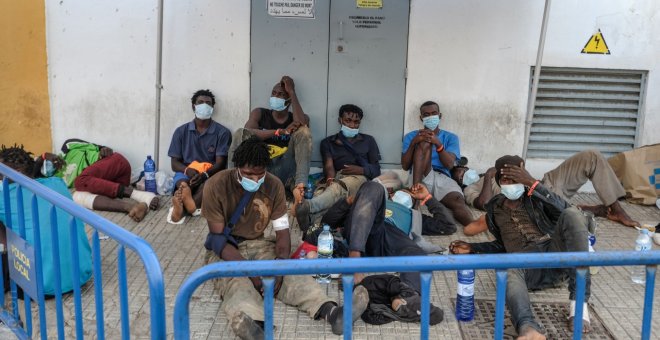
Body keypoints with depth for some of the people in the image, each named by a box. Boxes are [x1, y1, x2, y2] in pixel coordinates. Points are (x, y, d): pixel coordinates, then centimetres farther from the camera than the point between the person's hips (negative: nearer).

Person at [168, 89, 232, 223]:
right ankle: (191, 205, -66)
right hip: (186, 174, 1)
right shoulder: (181, 131, 9)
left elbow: (220, 164, -6)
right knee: (183, 183, -36)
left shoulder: (222, 132, 3)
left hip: (211, 175, -1)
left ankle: (181, 207, -57)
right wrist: (188, 170, -18)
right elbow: (175, 164, 6)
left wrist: (204, 174, -28)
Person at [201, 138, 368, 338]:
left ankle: (331, 312, -50)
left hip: (259, 246, 3)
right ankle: (253, 324, -67)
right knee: (236, 281, -36)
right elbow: (218, 239, -17)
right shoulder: (216, 186, -17)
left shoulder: (274, 186, -6)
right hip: (225, 251, -3)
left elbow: (282, 231, -5)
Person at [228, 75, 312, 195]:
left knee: (303, 130, -19)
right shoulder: (259, 113, 11)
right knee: (240, 132, -17)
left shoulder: (299, 118, 11)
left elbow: (301, 124, -16)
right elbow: (247, 133, -10)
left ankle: (300, 184, -38)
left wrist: (292, 91, -7)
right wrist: (281, 131, -19)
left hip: (284, 172, 0)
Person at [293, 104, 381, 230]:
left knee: (340, 187, -41)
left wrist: (361, 170, -8)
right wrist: (330, 179, -22)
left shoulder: (368, 140, 24)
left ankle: (306, 206, -70)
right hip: (337, 179, 1)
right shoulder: (328, 142, 22)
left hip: (359, 178, -1)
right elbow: (329, 165, 2)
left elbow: (376, 170, 16)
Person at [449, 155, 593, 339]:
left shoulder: (536, 197, 15)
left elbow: (565, 211, -6)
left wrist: (534, 184, -15)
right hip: (527, 267, 1)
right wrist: (472, 248, 21)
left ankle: (579, 302, -35)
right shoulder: (495, 210, 25)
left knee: (572, 214, -29)